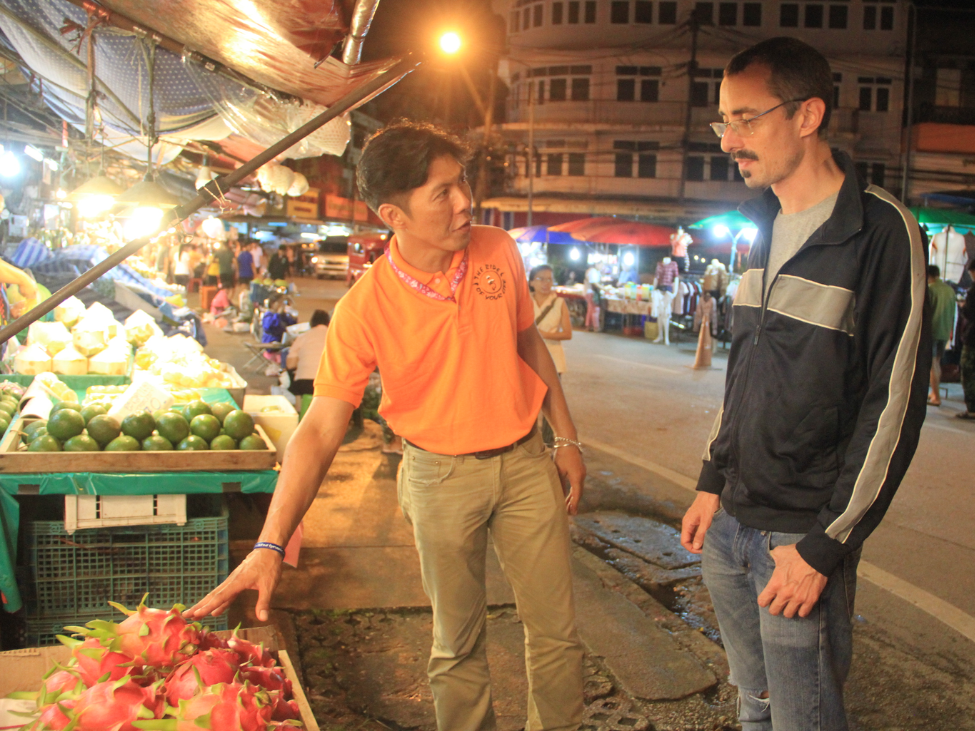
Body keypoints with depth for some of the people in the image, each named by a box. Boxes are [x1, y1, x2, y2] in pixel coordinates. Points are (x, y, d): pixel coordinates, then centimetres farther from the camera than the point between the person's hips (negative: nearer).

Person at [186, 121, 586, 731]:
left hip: (525, 460, 3)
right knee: (458, 645, 13)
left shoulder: (498, 251, -7)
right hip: (441, 475, -3)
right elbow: (320, 430, -20)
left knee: (557, 633, 11)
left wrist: (567, 439, 10)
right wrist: (270, 545, -28)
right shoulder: (364, 308, -19)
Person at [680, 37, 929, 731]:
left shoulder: (883, 232, -14)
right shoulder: (767, 227, 9)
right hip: (729, 522, 7)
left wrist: (825, 544, -16)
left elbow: (892, 406, -16)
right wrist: (713, 483, 12)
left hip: (802, 538, -6)